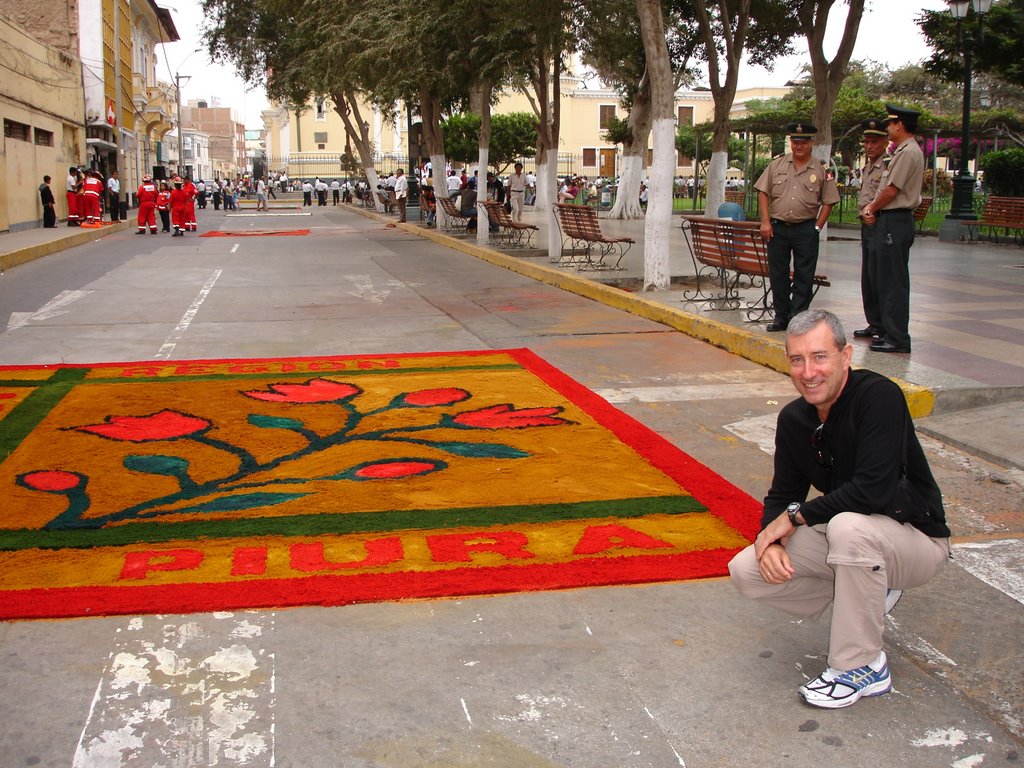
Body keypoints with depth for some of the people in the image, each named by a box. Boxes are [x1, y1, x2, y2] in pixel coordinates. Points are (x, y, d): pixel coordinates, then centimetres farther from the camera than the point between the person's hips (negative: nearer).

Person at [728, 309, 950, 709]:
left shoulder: (879, 396, -25)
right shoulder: (794, 419, -3)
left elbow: (875, 488, -35)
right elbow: (782, 494, 3)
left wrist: (796, 515, -24)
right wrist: (770, 541, -19)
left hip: (917, 539, -7)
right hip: (847, 538, 7)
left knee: (849, 525, -39)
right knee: (746, 571, -9)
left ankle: (863, 668, -18)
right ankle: (865, 596, 10)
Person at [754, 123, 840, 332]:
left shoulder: (821, 170, 3)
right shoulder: (777, 164, 6)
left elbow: (828, 202, 5)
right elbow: (763, 193, 5)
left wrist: (817, 228, -3)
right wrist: (765, 222, -4)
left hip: (806, 230, -1)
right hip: (777, 228, 1)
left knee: (804, 276, 1)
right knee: (777, 274, 7)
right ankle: (781, 317, 18)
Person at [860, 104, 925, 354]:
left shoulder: (908, 153, -14)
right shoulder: (904, 151, 18)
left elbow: (891, 190, -17)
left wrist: (872, 208, -2)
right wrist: (873, 208, 4)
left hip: (894, 222, -10)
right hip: (892, 221, 10)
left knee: (894, 282, -8)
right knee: (889, 280, 14)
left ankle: (897, 338, -6)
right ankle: (889, 332, 21)